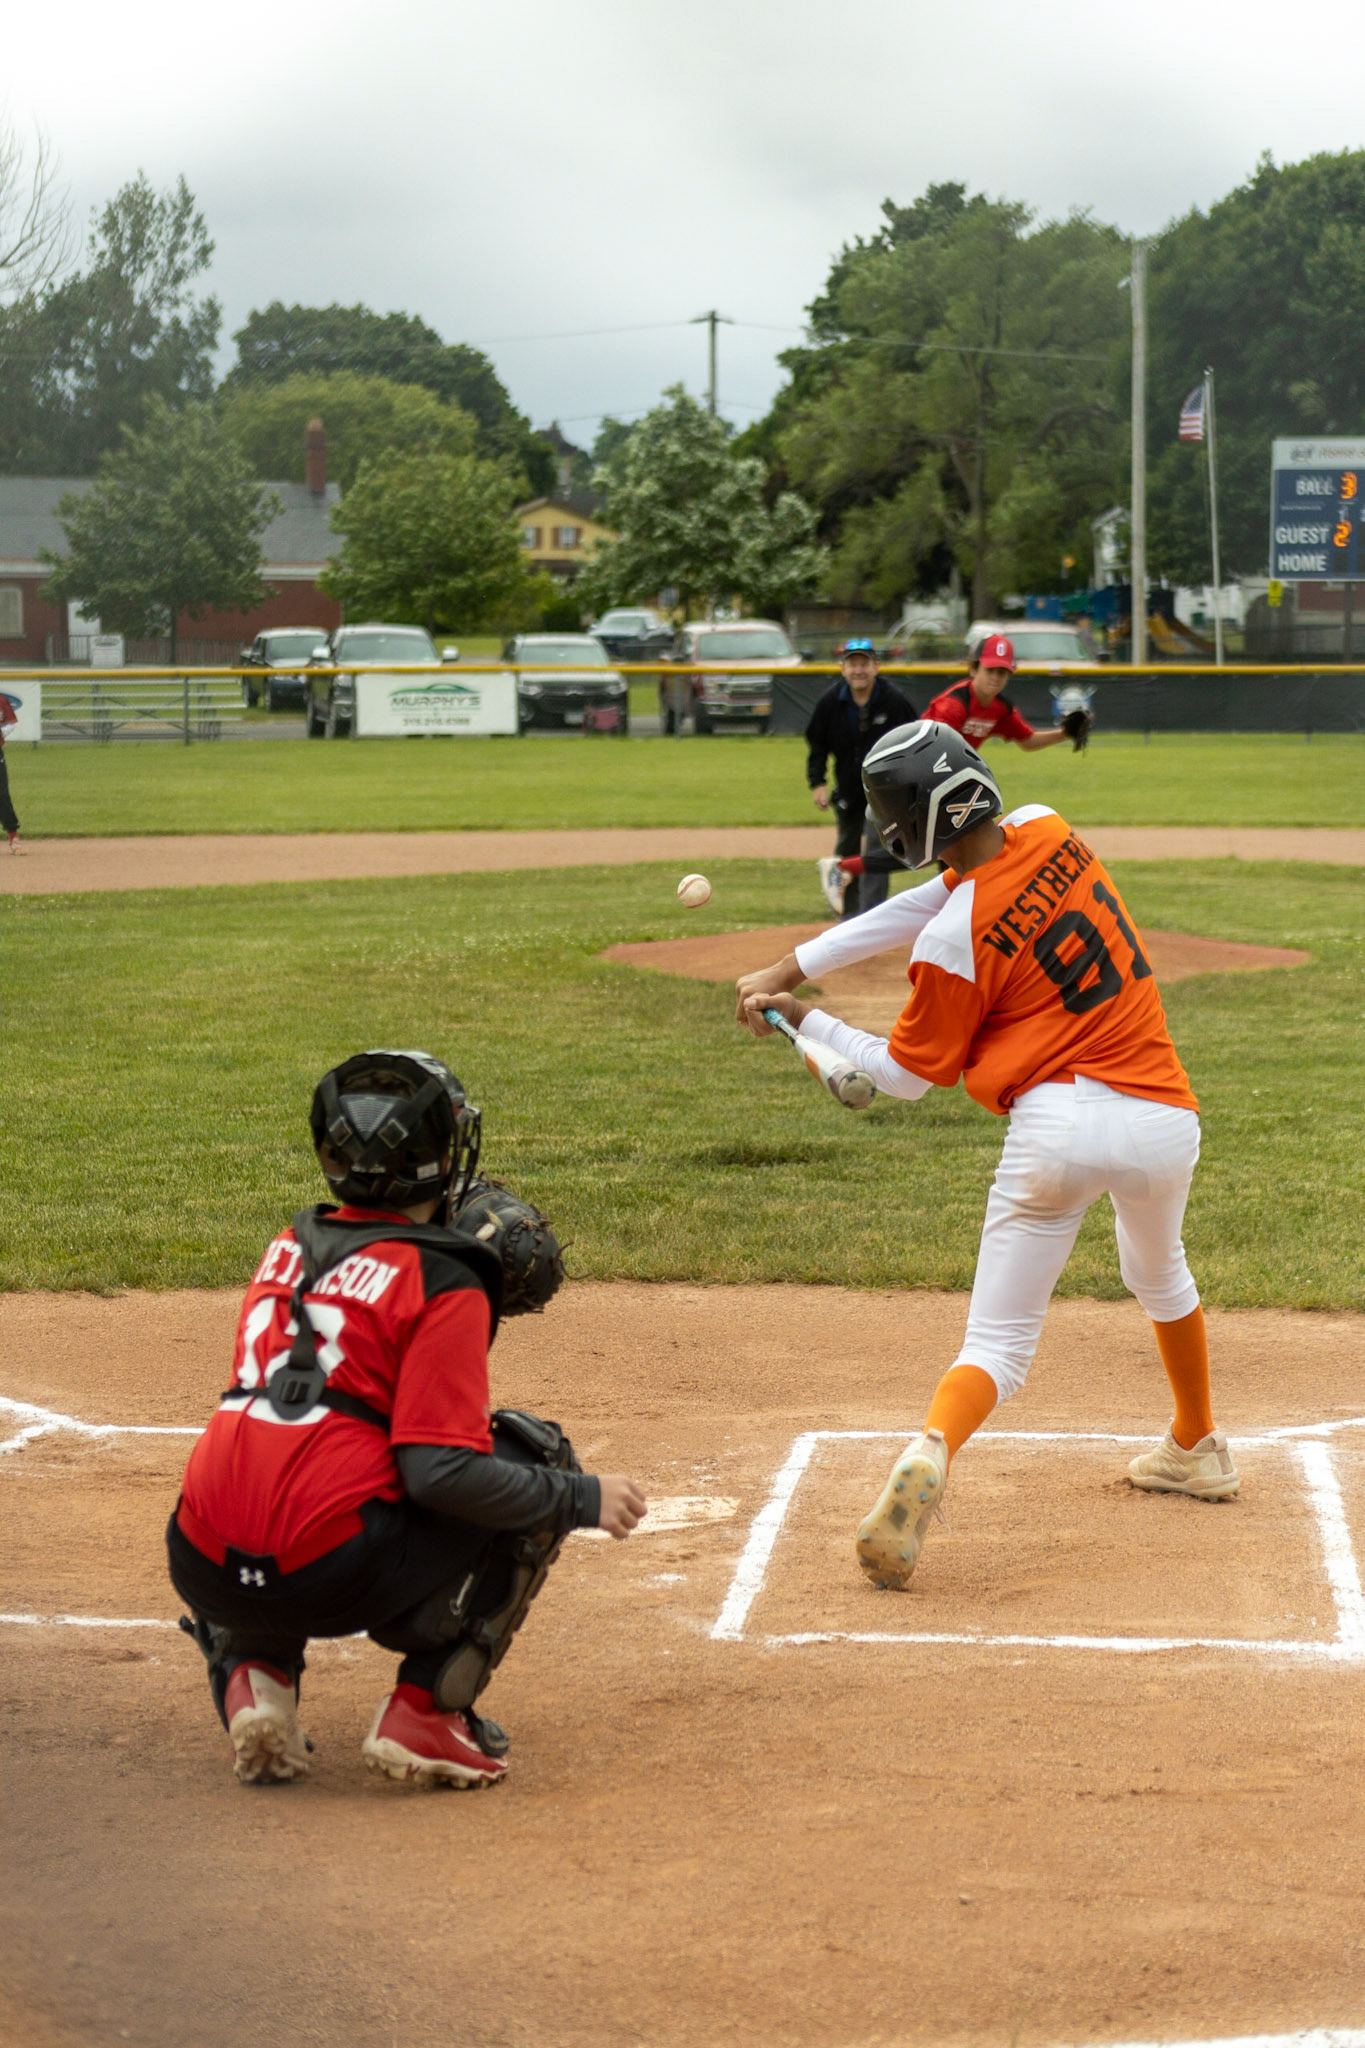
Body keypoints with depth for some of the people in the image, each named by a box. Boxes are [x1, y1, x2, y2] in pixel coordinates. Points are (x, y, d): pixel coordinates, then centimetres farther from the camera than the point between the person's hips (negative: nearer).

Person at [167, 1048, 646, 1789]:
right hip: (325, 1576, -6)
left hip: (203, 1570, 6)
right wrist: (584, 1499, -1)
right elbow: (443, 1470, -13)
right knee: (534, 1456, 11)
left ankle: (251, 1677, 13)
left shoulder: (289, 1249, 15)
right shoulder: (441, 1283, -5)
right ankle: (425, 1712, 4)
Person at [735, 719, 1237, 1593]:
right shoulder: (1049, 832, 4)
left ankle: (932, 1448, -30)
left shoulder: (955, 942, -12)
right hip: (1164, 1119, 6)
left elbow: (907, 1076, 2)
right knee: (1159, 1273, 35)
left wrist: (805, 1019, 12)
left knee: (999, 1347, 0)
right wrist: (793, 967, 8)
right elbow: (926, 903, 11)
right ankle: (1198, 1449, 49)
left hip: (1059, 1125, -6)